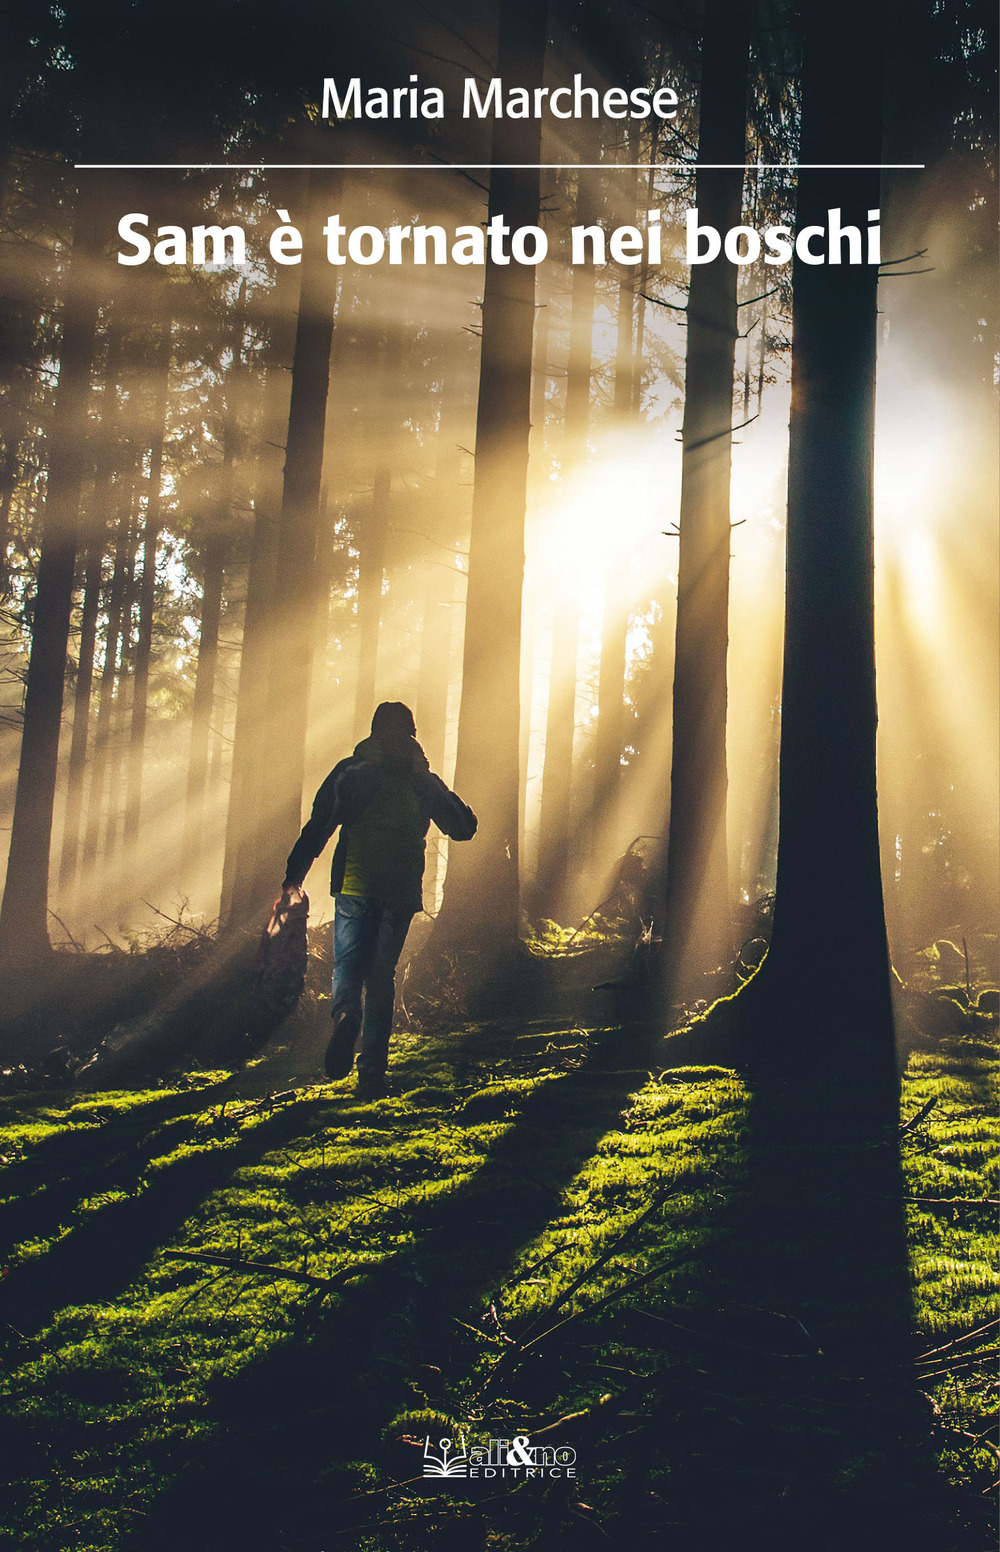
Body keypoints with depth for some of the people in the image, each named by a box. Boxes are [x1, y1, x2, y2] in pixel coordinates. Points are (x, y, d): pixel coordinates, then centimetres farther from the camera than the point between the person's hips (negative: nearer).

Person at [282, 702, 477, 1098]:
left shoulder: (351, 771, 6)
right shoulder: (424, 780, 12)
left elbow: (318, 825, 1)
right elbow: (463, 828, 18)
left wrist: (294, 875, 5)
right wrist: (444, 798, 35)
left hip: (355, 883, -1)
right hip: (402, 888, 2)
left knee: (348, 962, 6)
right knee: (381, 974, 8)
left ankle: (346, 1013, -29)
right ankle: (372, 1072, 1)